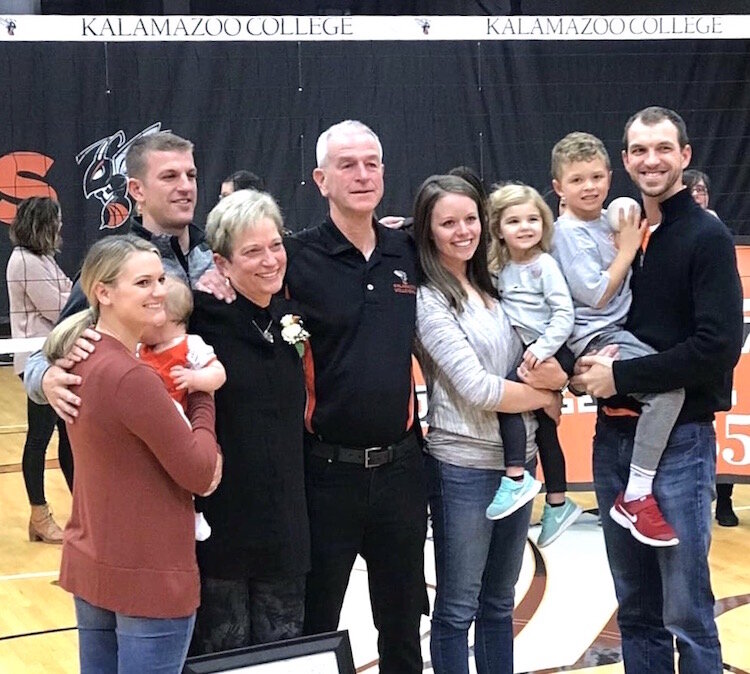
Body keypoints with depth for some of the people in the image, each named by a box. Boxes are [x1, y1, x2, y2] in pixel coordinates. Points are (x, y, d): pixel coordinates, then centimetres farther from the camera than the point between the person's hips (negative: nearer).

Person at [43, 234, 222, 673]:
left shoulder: (81, 359, 3)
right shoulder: (131, 377, -24)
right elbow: (200, 475, -17)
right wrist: (201, 398, -3)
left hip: (89, 562, 9)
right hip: (149, 576, -9)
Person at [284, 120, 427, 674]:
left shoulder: (409, 254, 5)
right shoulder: (297, 258, -8)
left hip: (400, 467, 4)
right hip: (327, 471, -4)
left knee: (403, 626, 17)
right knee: (315, 627, 10)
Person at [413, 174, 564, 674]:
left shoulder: (490, 288, 10)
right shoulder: (428, 300, -11)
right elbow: (477, 388, -17)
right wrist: (546, 399, -4)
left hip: (517, 459, 7)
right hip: (463, 464, -7)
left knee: (499, 601, 15)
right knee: (457, 608, 2)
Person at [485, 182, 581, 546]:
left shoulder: (544, 265, -10)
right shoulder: (501, 268, 9)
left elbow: (564, 314, -15)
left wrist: (543, 347, -21)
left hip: (554, 352, -7)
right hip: (530, 353, 7)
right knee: (545, 427, 11)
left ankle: (516, 477, -23)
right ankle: (557, 502, 21)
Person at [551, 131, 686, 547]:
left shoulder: (608, 220, 11)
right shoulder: (569, 233, -10)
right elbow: (597, 295, -15)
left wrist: (631, 243, 3)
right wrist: (627, 250, -7)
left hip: (623, 329, 9)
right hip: (596, 338, -9)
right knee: (669, 385, -27)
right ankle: (637, 496, -22)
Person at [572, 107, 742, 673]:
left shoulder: (706, 237, -7)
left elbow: (720, 346, -16)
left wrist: (621, 376, -15)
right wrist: (584, 368, -3)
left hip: (680, 440, -6)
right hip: (615, 434, 6)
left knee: (687, 614, -3)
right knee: (636, 609, 12)